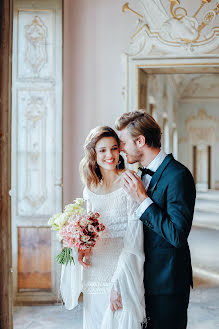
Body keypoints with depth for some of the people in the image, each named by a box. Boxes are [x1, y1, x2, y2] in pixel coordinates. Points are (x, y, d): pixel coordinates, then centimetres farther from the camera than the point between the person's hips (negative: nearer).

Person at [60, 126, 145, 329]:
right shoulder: (90, 189, 8)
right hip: (94, 275, 5)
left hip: (123, 272, -5)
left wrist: (119, 284, -19)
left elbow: (134, 239, -15)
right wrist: (81, 248, -3)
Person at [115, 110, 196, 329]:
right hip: (146, 278, 8)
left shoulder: (177, 175, -18)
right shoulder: (143, 174, 9)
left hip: (167, 284, -8)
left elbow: (178, 235, -24)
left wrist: (142, 199, -22)